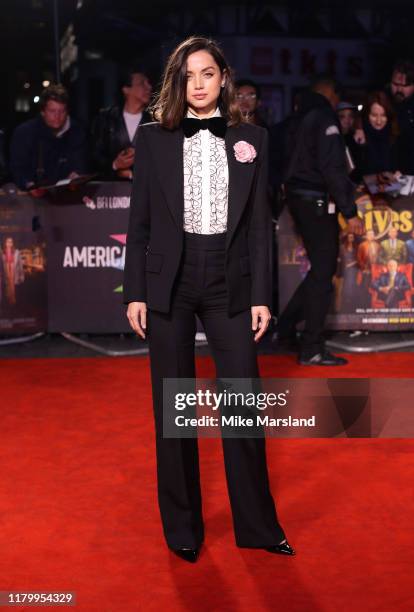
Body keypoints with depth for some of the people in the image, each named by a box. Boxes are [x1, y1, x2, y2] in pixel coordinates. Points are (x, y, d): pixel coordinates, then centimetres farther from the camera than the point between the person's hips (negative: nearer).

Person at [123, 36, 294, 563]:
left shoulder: (251, 140, 5)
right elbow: (139, 222, 3)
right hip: (169, 282, 0)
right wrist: (135, 293, -2)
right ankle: (182, 527, 22)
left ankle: (257, 525, 17)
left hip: (230, 282, 0)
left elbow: (259, 224, 3)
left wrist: (261, 296, -2)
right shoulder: (153, 139, 3)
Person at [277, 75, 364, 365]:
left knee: (321, 268, 18)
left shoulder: (299, 118, 16)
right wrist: (350, 212, -20)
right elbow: (333, 169, -20)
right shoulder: (324, 118, -12)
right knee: (323, 273, -4)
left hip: (297, 197, 9)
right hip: (317, 202, -9)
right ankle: (312, 349, -1)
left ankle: (286, 327, 19)